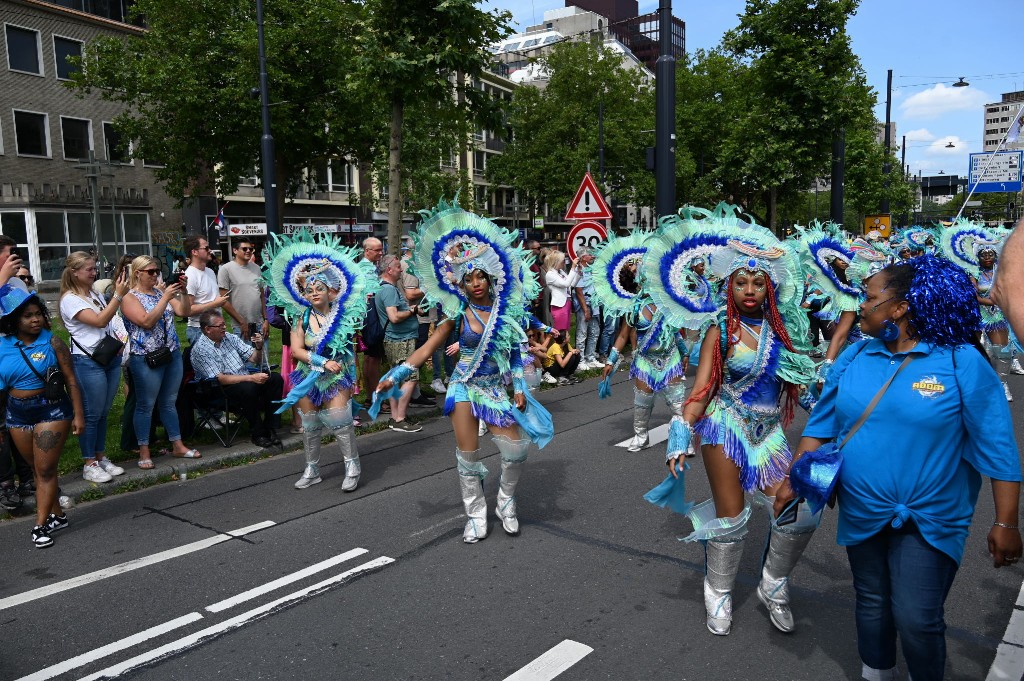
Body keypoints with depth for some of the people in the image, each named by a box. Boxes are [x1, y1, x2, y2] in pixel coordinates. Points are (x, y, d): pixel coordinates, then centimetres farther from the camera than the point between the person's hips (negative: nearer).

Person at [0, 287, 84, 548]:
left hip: (51, 411, -4)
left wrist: (78, 414, -9)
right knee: (37, 469, 13)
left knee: (46, 470, -1)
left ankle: (41, 525, 6)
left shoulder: (52, 342, -8)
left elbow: (71, 380, -6)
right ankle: (57, 515, 27)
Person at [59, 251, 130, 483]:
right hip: (88, 361, -7)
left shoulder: (95, 294, 14)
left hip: (111, 358, 7)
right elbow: (99, 321, -20)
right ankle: (89, 464, 9)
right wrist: (118, 295, -23)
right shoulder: (70, 299, -10)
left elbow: (111, 318, 23)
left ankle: (101, 457, 24)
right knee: (92, 414, -1)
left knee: (104, 412, 13)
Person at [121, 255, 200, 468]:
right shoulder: (130, 298, -6)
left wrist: (183, 291, -12)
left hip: (172, 354, 6)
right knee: (146, 405, 2)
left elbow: (184, 312, 3)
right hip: (146, 358, -6)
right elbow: (147, 322, -20)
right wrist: (166, 297, -23)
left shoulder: (161, 291, 10)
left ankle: (178, 445, 21)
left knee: (169, 402, 14)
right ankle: (144, 452, 12)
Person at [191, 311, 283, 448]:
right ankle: (257, 433, -19)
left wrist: (259, 347, -9)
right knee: (249, 388, -36)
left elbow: (254, 359, 13)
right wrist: (251, 378, -25)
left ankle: (268, 427, -12)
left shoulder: (230, 337, 11)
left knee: (276, 379, -17)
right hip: (222, 390, -6)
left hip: (245, 380, 7)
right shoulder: (200, 349, -9)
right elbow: (220, 379, -18)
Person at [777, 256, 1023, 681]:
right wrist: (794, 481, 3)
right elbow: (821, 424, 7)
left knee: (917, 619, -1)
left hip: (929, 520, -4)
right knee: (871, 605, 17)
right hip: (862, 514, 4)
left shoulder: (962, 361, -12)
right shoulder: (854, 357, 0)